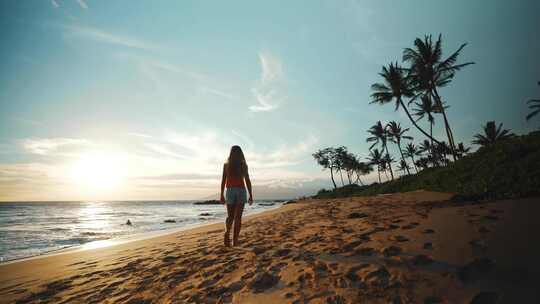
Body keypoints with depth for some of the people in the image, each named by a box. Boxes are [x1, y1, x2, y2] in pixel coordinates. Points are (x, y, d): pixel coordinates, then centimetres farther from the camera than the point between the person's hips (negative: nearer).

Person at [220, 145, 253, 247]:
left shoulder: (226, 165, 1)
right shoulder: (244, 165, 1)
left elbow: (223, 180, -3)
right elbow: (248, 182, -1)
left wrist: (222, 195, 2)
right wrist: (250, 196, 4)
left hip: (230, 191, 1)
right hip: (241, 191, 0)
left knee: (230, 216, 13)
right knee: (238, 217, 3)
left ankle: (227, 233, -13)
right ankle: (235, 240, -2)